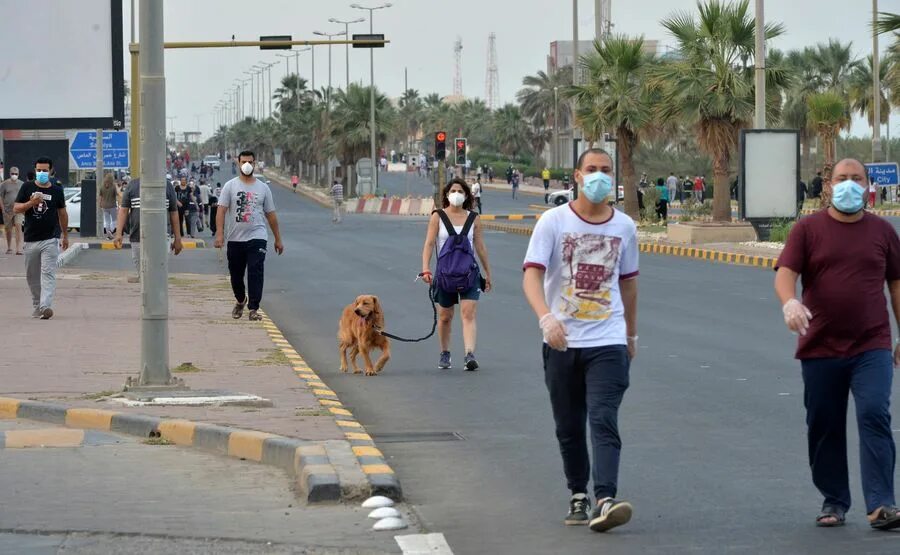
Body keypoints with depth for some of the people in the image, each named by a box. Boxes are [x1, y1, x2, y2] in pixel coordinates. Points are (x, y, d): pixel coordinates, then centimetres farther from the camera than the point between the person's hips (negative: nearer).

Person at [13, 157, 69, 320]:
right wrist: (31, 203, -19)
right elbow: (16, 208, -1)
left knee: (48, 273, -14)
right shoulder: (27, 188, 4)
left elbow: (62, 213, 16)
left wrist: (65, 235, 20)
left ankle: (46, 306, -24)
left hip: (50, 239, -2)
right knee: (32, 276, 10)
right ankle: (37, 306, 24)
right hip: (31, 239, 2)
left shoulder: (57, 190, 5)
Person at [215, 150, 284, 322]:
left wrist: (278, 239, 13)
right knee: (236, 274, 12)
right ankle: (240, 300, 37)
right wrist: (220, 234, -15)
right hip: (235, 239, 1)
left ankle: (253, 309, -14)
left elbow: (270, 214, 13)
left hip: (257, 238, -1)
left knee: (255, 273, -13)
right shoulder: (230, 186, 3)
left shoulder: (263, 188, 8)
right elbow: (221, 211, -4)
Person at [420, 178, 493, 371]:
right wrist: (425, 269, -17)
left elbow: (480, 247, 11)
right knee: (445, 317, 11)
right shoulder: (438, 217, 1)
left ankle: (470, 355, -22)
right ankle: (445, 355, 28)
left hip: (469, 273, 0)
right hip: (445, 273, 0)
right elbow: (429, 244, -5)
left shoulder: (473, 219, 5)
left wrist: (488, 273, 14)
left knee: (469, 314, -13)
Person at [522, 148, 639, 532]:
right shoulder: (553, 222, -4)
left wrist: (631, 334, 25)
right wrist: (546, 318, -32)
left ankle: (605, 501, -25)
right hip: (562, 342, 0)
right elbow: (532, 275, -14)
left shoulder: (624, 227, 6)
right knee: (569, 428, 9)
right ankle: (578, 496, 25)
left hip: (608, 342, 0)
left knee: (604, 422, -14)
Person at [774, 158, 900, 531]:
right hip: (820, 348, 1)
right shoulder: (808, 229, 3)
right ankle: (834, 502, 19)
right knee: (824, 427, 6)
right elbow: (785, 272, -7)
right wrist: (789, 302, -29)